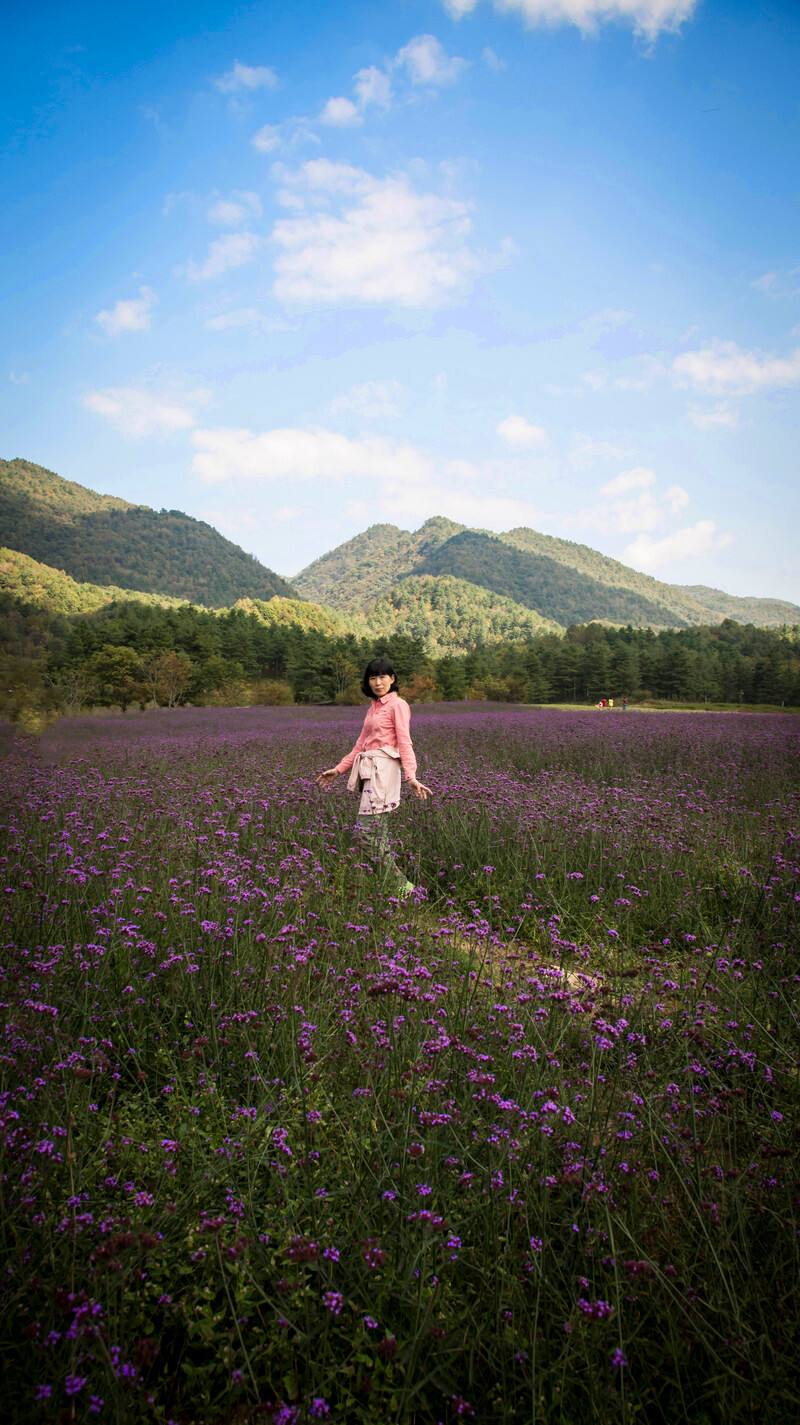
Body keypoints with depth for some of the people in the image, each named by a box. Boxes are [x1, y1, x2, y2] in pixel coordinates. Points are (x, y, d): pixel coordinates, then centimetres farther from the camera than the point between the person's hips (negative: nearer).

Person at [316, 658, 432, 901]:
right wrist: (338, 769, 22)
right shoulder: (373, 708, 22)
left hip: (384, 769, -8)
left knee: (368, 830, -16)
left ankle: (398, 885, -11)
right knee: (377, 833, 6)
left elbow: (405, 743, -11)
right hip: (369, 770, 8)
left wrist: (411, 776, -23)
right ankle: (400, 885, 11)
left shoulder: (397, 705, -2)